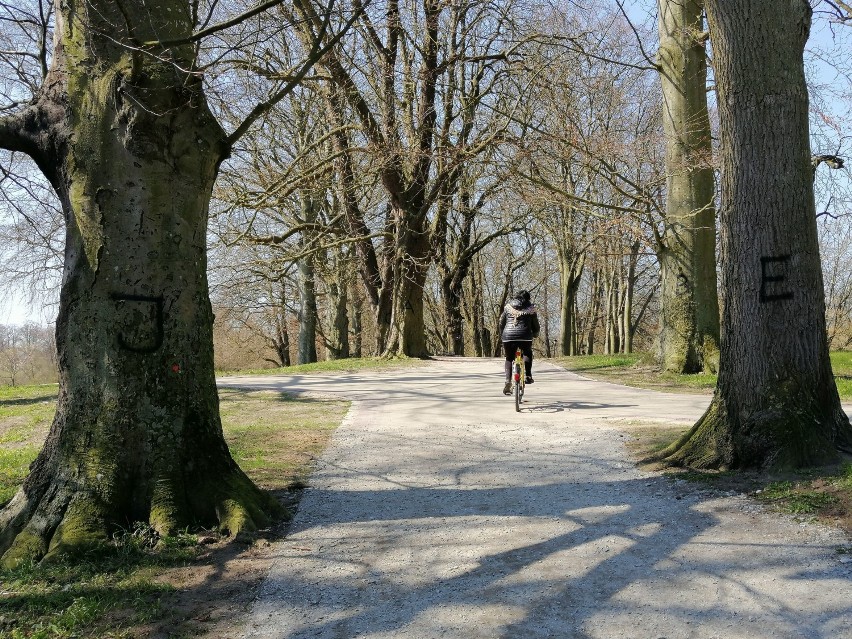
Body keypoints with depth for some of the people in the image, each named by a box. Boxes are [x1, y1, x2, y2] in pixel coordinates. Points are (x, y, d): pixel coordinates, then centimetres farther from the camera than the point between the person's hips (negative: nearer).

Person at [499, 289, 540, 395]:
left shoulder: (508, 307, 13)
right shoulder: (530, 308, 8)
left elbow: (501, 323, 16)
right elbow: (535, 325, 13)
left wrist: (502, 336, 27)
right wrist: (535, 334, 32)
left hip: (508, 336, 1)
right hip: (525, 336, -1)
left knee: (509, 359, 15)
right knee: (528, 354, 26)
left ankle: (508, 381, -2)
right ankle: (528, 376, 11)